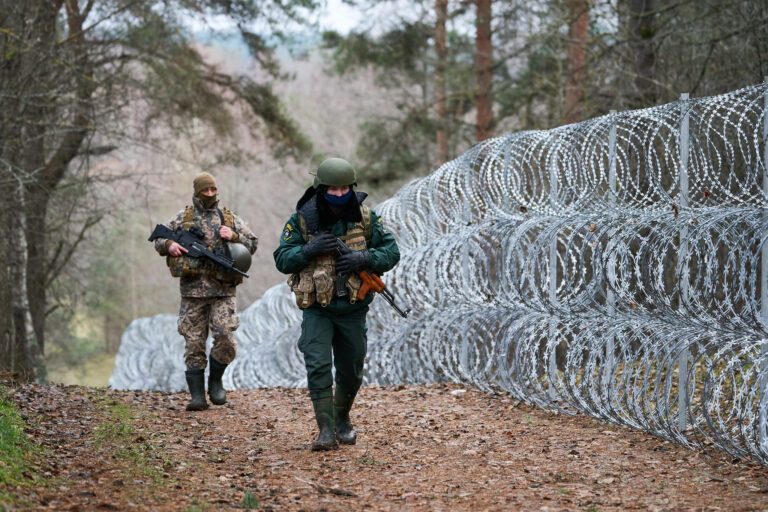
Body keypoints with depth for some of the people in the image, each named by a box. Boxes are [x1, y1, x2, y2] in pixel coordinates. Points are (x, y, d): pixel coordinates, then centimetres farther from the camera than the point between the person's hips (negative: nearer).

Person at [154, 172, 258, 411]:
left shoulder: (229, 218, 11)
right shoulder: (183, 218, 9)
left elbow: (253, 244, 11)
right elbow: (158, 239, 14)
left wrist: (234, 236, -7)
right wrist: (169, 245, -8)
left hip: (222, 290, 0)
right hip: (192, 290, 0)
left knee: (225, 337, -14)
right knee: (194, 344, 0)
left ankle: (215, 380, 10)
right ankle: (197, 395, 4)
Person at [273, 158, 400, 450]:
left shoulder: (365, 218, -4)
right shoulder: (303, 219, -8)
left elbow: (391, 252, -2)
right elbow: (282, 260, -6)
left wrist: (364, 258, -21)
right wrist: (311, 249, -23)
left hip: (353, 308, 2)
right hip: (316, 309, -2)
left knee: (351, 370, 14)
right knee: (318, 367, -16)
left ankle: (342, 419, 37)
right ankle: (326, 430, -14)